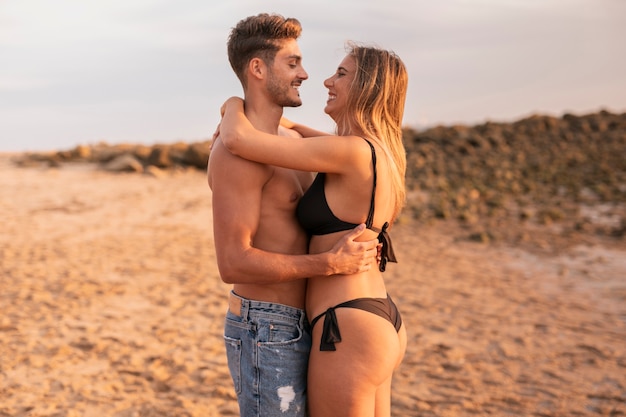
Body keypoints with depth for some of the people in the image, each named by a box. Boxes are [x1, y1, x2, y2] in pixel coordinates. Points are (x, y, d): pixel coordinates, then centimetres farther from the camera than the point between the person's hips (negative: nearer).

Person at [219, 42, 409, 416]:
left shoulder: (352, 152, -18)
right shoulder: (382, 152, 9)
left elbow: (237, 140, -20)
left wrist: (234, 106, 3)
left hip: (349, 333, -9)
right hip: (381, 324, 9)